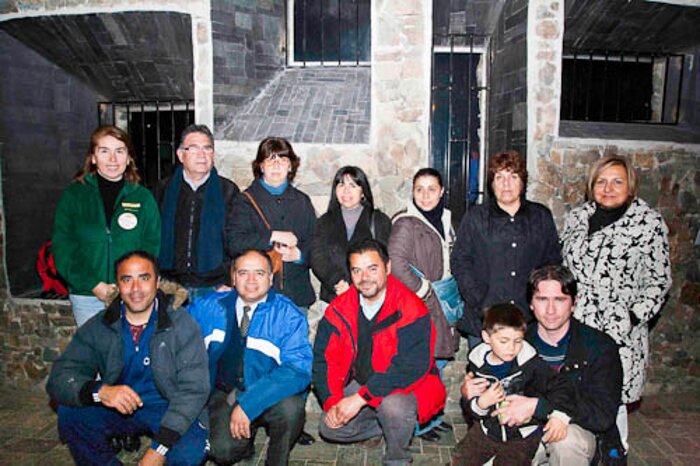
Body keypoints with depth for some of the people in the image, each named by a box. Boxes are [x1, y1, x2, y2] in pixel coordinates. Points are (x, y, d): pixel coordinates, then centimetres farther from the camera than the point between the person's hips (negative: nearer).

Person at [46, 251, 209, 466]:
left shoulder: (182, 325, -13)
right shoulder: (98, 328, -4)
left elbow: (193, 389, -18)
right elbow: (59, 378, -10)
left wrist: (160, 449, -28)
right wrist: (99, 391, -33)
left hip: (168, 408, -3)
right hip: (119, 408, 3)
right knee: (69, 414, -21)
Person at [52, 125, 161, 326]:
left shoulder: (143, 197, 4)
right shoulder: (74, 195, 4)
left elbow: (152, 247, 2)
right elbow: (62, 247, 0)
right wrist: (92, 285, -11)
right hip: (87, 297, 0)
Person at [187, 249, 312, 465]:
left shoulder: (288, 315, -9)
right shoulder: (210, 307, 2)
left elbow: (298, 370, -19)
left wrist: (248, 404, -27)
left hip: (269, 397, -1)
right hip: (224, 394, 2)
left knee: (290, 407, -32)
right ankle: (245, 441, 12)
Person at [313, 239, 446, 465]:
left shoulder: (410, 310, -22)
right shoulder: (339, 309, -6)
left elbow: (410, 368, -28)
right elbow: (324, 359, -2)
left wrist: (360, 398, -30)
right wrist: (332, 402, -16)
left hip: (406, 387, -5)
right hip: (359, 384, 5)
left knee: (393, 406, -35)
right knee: (329, 426, -10)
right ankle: (389, 425, 13)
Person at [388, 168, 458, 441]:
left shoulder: (444, 219, 10)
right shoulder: (406, 223, -15)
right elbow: (396, 260, -26)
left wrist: (453, 294, 12)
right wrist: (423, 290, -19)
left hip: (441, 301, 8)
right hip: (419, 303, -8)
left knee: (439, 359, 16)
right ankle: (419, 423, 17)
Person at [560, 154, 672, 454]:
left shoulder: (649, 222, -3)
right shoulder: (576, 217, 8)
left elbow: (659, 280, 0)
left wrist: (635, 316, -11)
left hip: (619, 330, -3)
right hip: (574, 325, 4)